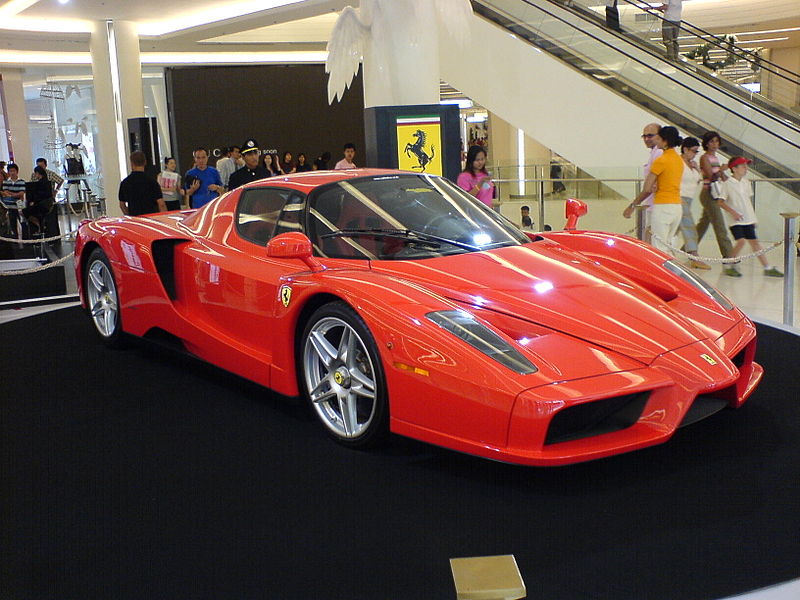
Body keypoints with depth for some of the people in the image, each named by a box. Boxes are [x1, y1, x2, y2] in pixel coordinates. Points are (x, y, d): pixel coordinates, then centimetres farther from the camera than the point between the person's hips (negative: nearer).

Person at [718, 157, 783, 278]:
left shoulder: (746, 182, 9)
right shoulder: (728, 183, -10)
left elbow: (749, 199, 18)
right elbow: (720, 202, -10)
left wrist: (753, 217, 17)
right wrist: (733, 212, -19)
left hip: (748, 218, 6)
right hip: (735, 219, -6)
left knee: (754, 242, 9)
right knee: (741, 241, -18)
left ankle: (768, 268, 13)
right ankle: (728, 266, -2)